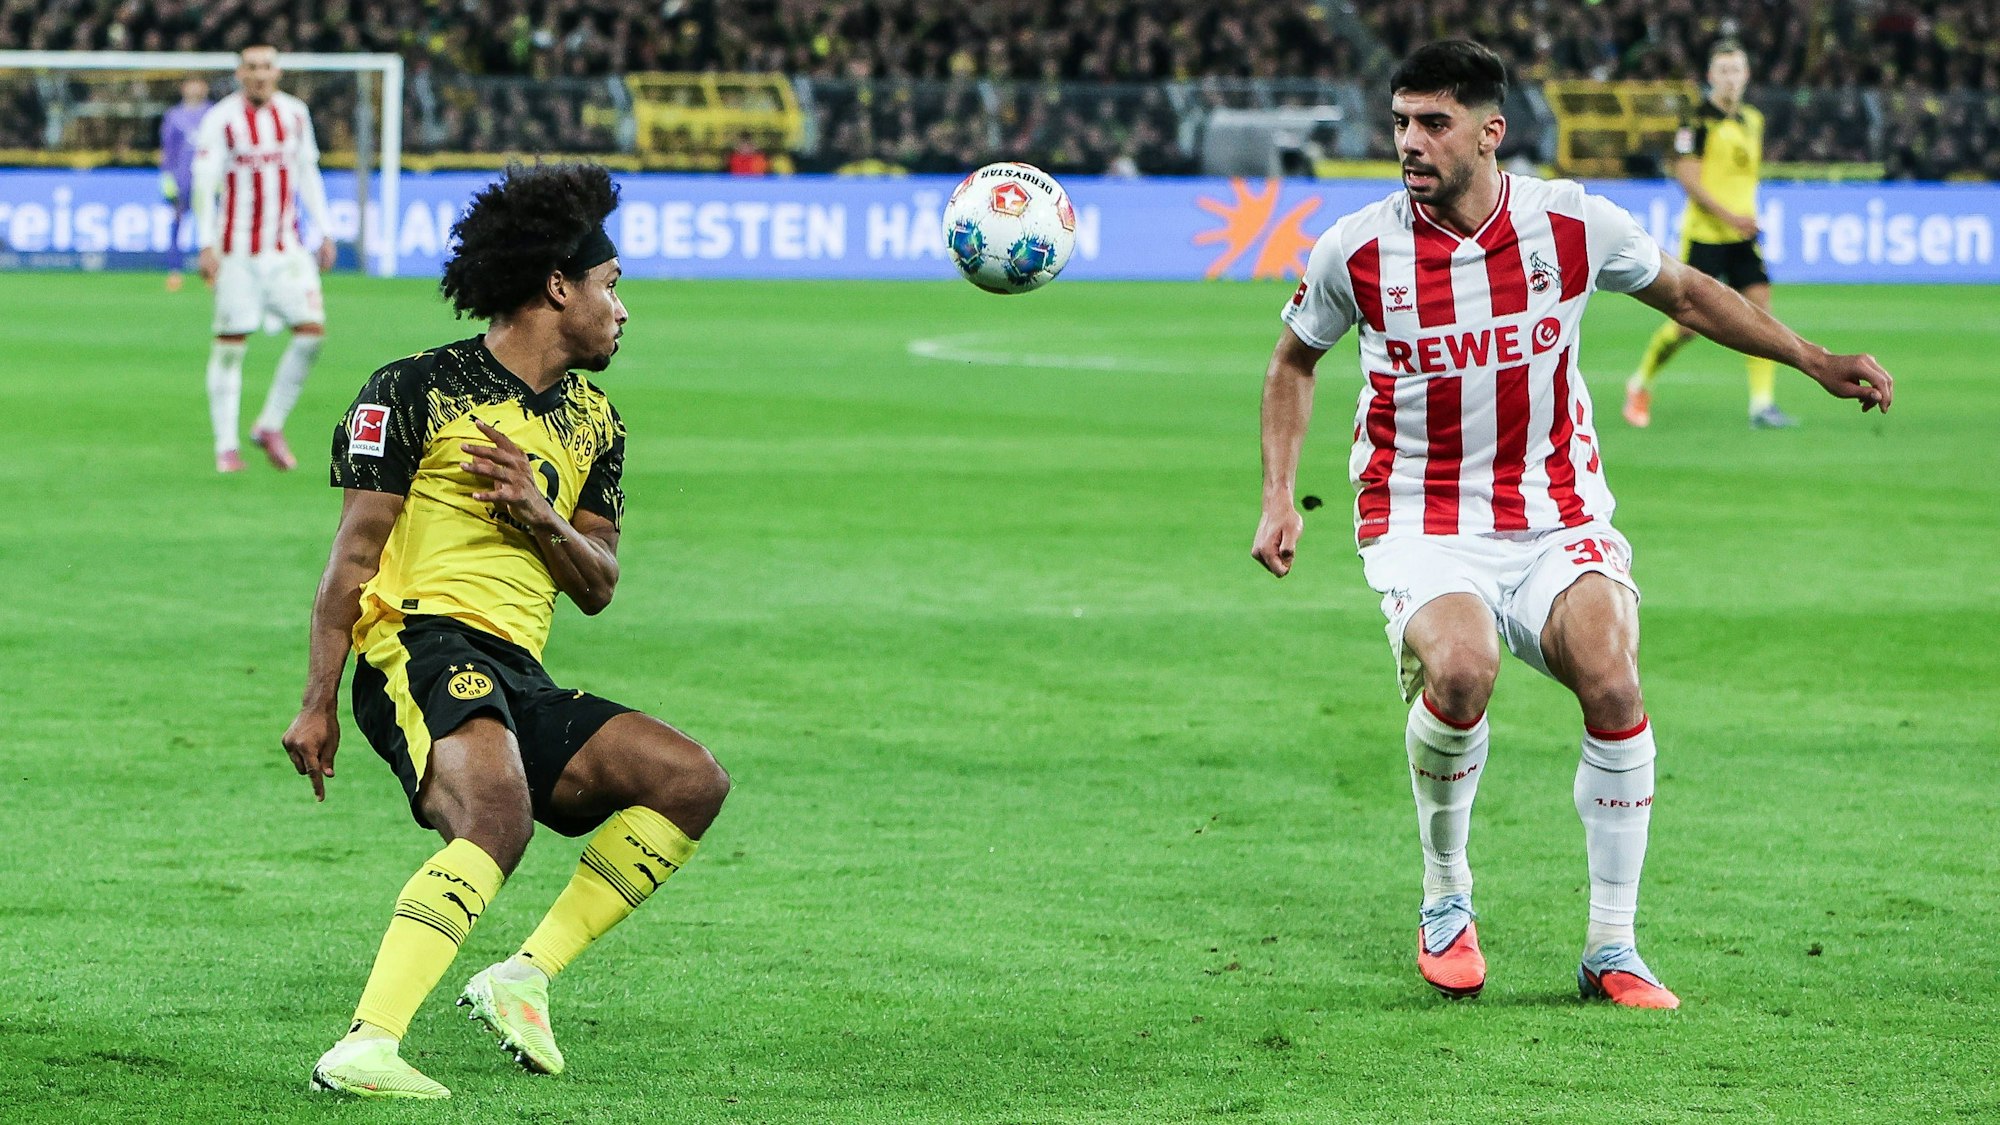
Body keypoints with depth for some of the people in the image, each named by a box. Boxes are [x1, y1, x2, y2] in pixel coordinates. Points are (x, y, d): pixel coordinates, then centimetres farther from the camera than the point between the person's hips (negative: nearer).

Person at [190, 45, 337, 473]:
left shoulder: (294, 113, 8)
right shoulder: (221, 119, -7)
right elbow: (204, 183, -10)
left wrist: (324, 232, 14)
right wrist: (207, 246, -17)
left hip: (286, 246, 4)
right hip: (237, 252, -4)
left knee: (312, 329, -8)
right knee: (230, 343, -1)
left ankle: (271, 425, 6)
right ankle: (226, 446, 6)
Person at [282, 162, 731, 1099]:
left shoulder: (593, 425, 21)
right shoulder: (419, 391, 1)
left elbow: (597, 588, 19)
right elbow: (354, 553, -1)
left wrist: (539, 515, -3)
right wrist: (317, 702, -7)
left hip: (520, 678, 8)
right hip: (424, 647, -8)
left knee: (693, 780, -5)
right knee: (498, 818, -34)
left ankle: (524, 977, -6)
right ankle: (365, 1047, -43)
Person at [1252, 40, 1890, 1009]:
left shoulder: (1574, 225, -5)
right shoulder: (1357, 250, -6)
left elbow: (1687, 295, 15)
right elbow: (1294, 359, 14)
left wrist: (1815, 362, 12)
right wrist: (1279, 498, 4)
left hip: (1556, 517, 1)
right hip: (1424, 528, -1)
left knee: (1613, 685, -24)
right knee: (1460, 672, -32)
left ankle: (1612, 948, -8)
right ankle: (1445, 896, -5)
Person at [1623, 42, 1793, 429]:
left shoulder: (1753, 119, 11)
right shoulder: (1698, 121, -11)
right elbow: (1687, 177, -17)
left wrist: (1749, 215, 17)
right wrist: (1727, 215, -23)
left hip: (1742, 235, 6)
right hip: (1703, 234, -6)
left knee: (1760, 307, -9)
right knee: (1688, 324, -3)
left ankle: (1762, 404, -8)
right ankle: (1640, 383, 21)